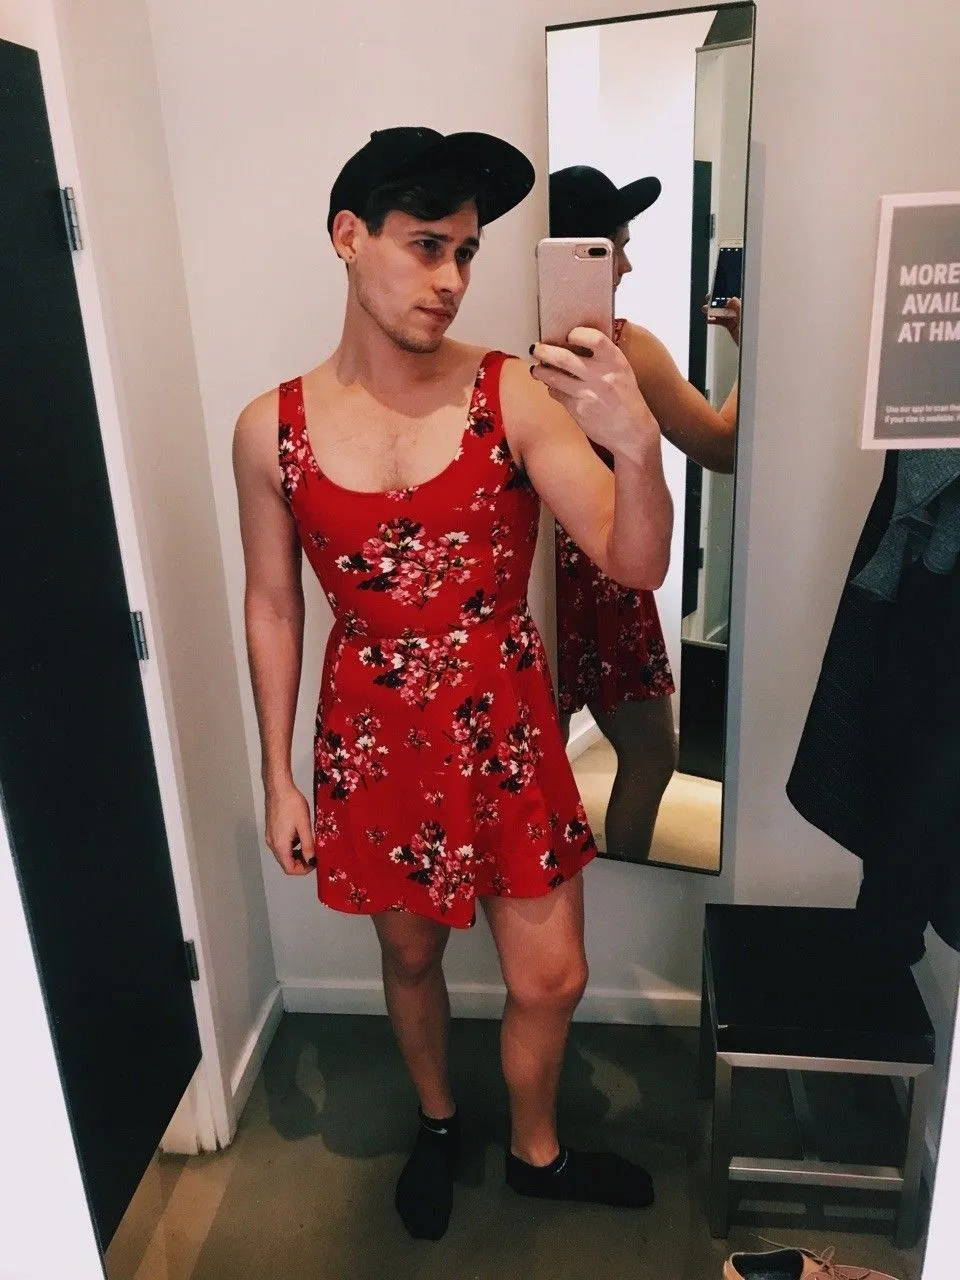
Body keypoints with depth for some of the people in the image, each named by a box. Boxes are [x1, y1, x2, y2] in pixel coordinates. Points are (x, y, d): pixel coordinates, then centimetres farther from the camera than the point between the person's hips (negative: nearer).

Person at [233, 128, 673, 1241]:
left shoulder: (515, 396, -13)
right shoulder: (272, 430, -8)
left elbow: (638, 566, -18)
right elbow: (272, 608, 1)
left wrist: (637, 447, -39)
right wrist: (279, 779, 4)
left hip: (506, 731, 0)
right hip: (375, 740, 1)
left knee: (550, 979, 10)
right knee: (410, 955, 21)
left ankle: (534, 1150, 44)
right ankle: (436, 1121, 53)